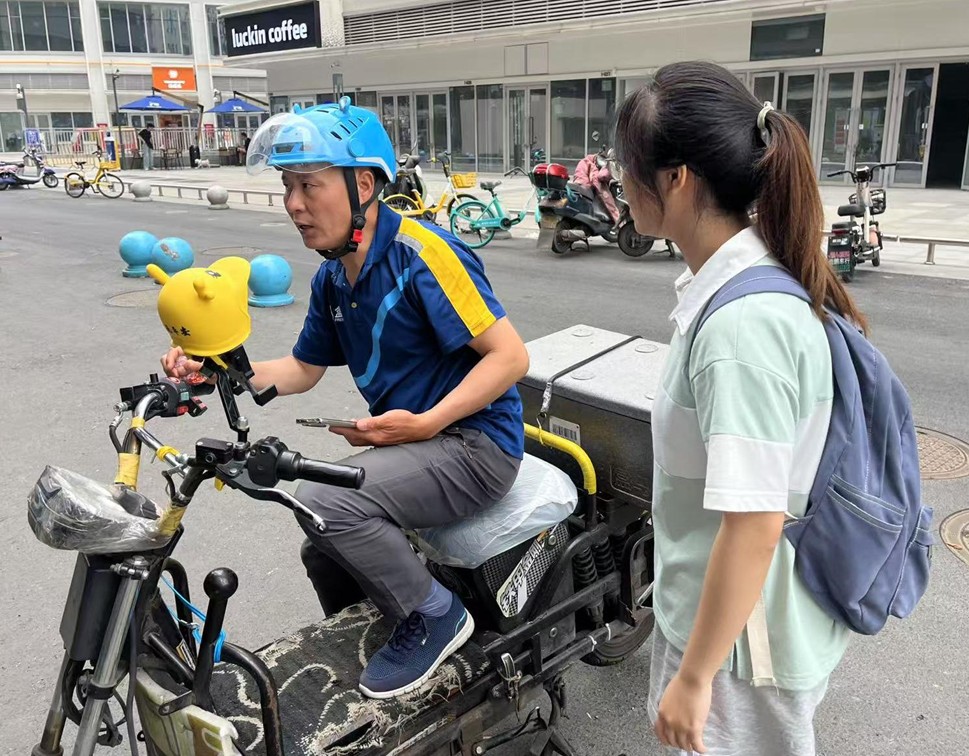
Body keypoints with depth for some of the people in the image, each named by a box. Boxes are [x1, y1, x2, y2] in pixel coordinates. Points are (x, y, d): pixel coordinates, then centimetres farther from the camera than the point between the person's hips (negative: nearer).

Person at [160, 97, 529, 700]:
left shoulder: (422, 254, -20)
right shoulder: (333, 277, 7)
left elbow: (510, 355, -22)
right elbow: (303, 369, 16)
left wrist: (426, 423, -27)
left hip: (475, 441, -9)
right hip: (413, 439, 9)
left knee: (325, 503, -26)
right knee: (325, 553, 17)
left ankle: (435, 616, -6)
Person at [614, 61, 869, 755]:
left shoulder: (741, 324, -30)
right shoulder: (755, 279, -1)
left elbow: (753, 524, -29)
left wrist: (694, 676, -18)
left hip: (745, 639, -8)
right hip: (716, 609, 8)